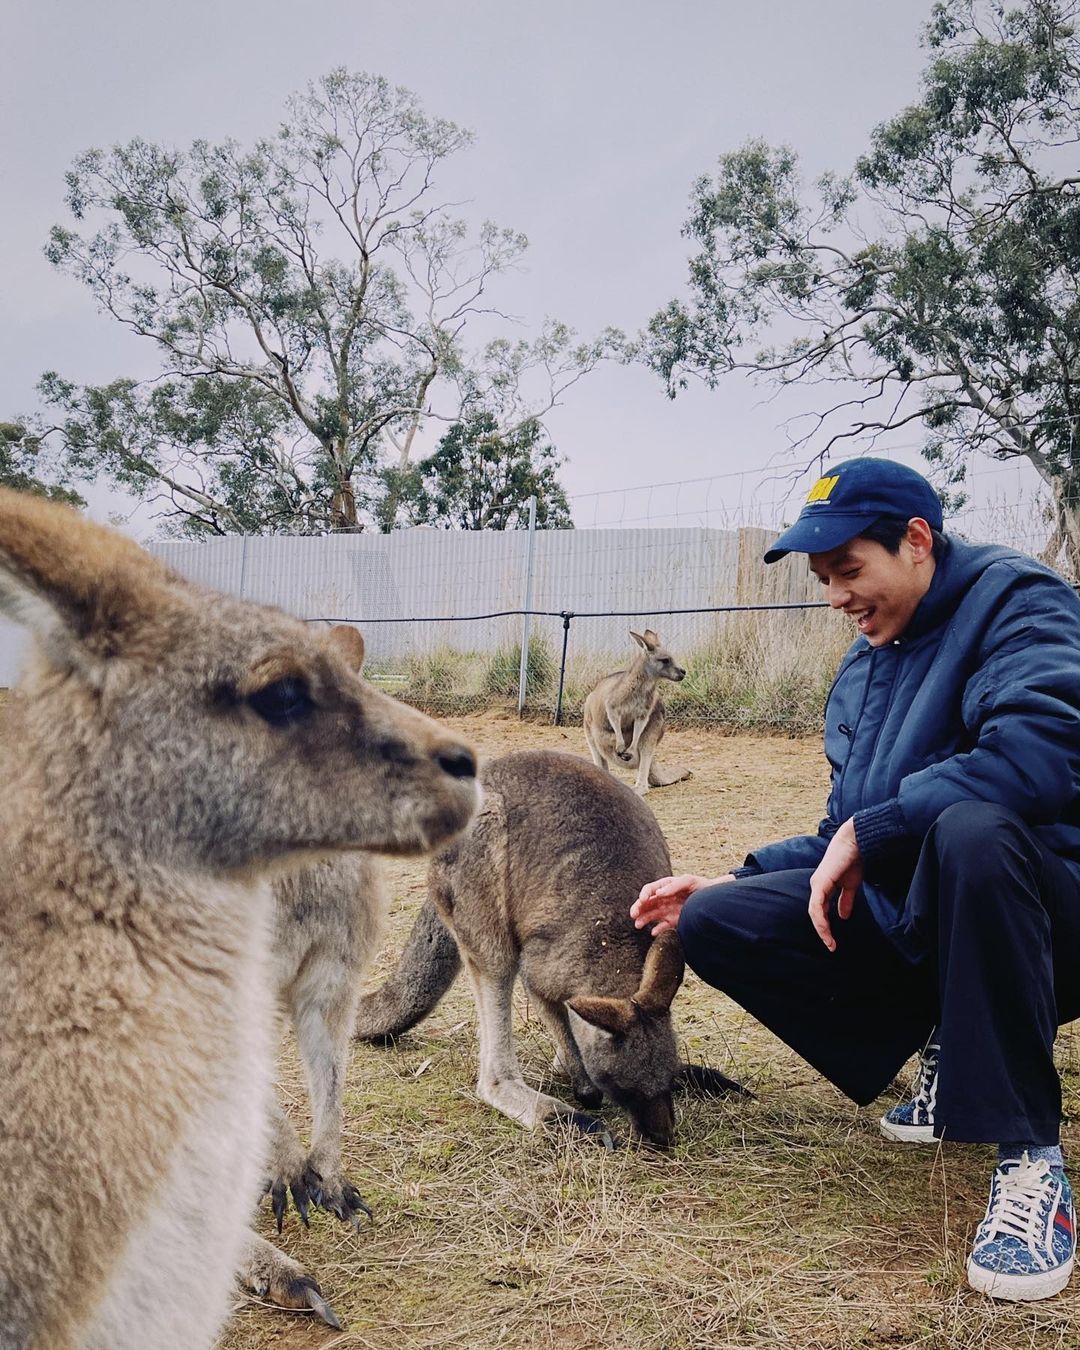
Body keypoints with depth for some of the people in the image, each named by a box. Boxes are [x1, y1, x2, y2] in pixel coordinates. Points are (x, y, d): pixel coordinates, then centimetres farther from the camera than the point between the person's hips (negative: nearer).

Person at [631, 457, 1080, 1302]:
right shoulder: (861, 670, 14)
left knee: (972, 829, -40)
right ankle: (948, 1051, 8)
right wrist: (730, 882, 8)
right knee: (716, 924, -5)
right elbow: (847, 840, 19)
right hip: (906, 923, 8)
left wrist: (865, 833, -24)